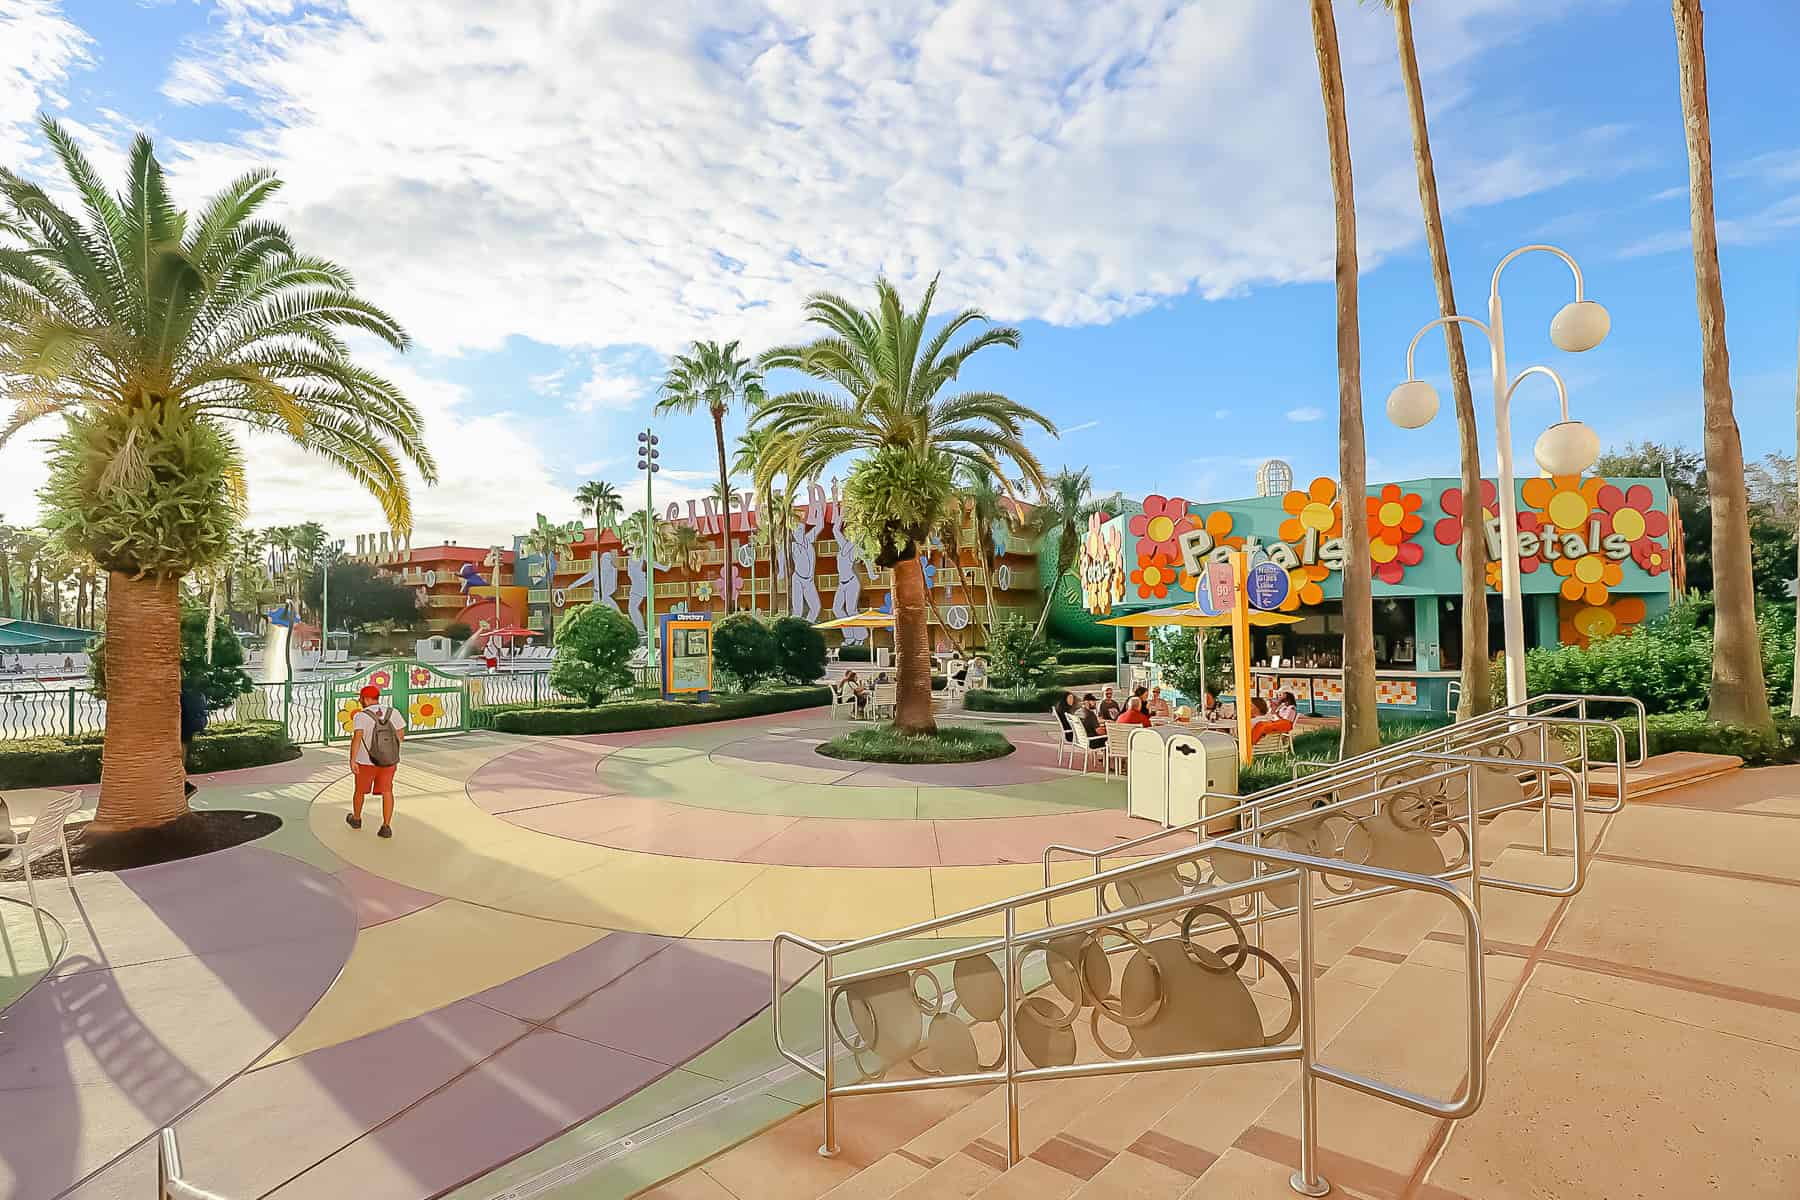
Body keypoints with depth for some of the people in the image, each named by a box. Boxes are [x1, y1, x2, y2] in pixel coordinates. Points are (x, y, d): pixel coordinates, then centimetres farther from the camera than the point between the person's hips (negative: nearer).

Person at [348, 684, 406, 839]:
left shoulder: (361, 716, -14)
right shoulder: (392, 712, -5)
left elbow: (357, 737, -27)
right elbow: (401, 734, 2)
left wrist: (352, 760, -29)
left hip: (366, 760, -2)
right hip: (388, 760, 2)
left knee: (361, 789, 21)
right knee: (386, 791, 5)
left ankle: (356, 819, 42)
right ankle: (386, 827, -4)